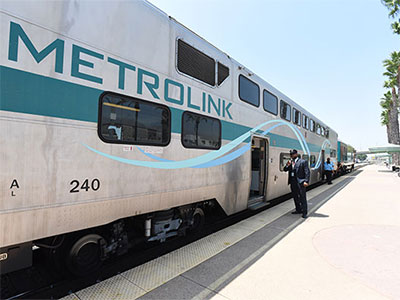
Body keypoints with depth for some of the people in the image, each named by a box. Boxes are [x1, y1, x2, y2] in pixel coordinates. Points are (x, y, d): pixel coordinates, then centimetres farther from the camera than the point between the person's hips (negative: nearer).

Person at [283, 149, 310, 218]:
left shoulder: (303, 162, -5)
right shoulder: (290, 162, 14)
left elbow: (307, 172, -9)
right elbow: (285, 170, 12)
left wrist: (306, 181, -19)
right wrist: (287, 165, -8)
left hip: (300, 182, -7)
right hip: (293, 182, 7)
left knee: (302, 197, -2)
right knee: (295, 197, 16)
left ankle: (304, 212, 5)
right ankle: (298, 210, 29)